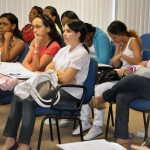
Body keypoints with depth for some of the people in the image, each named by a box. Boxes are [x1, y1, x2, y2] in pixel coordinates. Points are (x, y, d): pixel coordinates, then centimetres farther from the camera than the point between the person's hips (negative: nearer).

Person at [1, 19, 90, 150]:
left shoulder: (81, 53, -10)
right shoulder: (64, 50, 16)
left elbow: (65, 79, -16)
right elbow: (47, 69, 11)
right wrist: (60, 73, -8)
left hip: (70, 93, -8)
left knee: (29, 100, -25)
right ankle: (11, 139, -11)